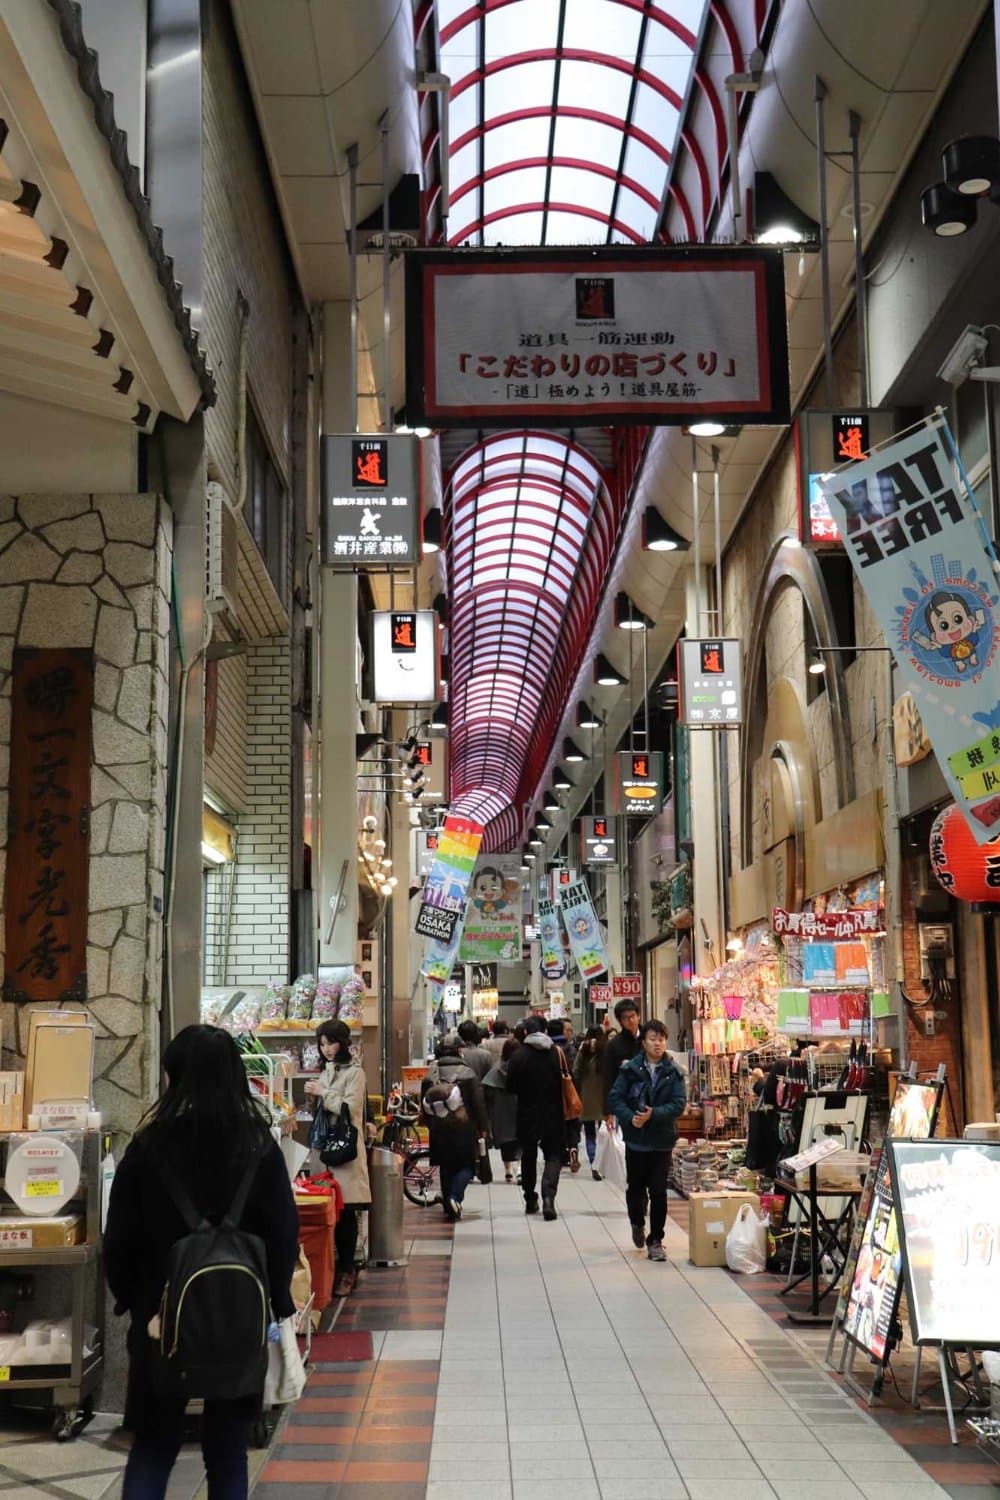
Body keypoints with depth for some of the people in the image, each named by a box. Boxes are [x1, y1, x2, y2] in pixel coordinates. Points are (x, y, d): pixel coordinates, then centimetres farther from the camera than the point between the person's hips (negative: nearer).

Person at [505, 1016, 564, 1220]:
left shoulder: (518, 1056, -11)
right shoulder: (557, 1053, -7)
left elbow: (511, 1087, -7)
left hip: (528, 1114, 0)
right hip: (553, 1115, 0)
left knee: (529, 1157, 17)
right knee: (553, 1156, 6)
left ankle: (530, 1200, 24)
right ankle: (548, 1197, -14)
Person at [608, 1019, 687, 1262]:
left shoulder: (673, 1073, -2)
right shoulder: (630, 1070, -4)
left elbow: (679, 1103, -8)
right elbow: (615, 1098, -4)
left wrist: (653, 1114, -21)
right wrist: (630, 1117, -20)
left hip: (662, 1141, 0)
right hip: (635, 1138, 0)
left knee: (658, 1191, -1)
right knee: (635, 1188, 10)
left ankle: (655, 1240, 11)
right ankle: (637, 1224, 40)